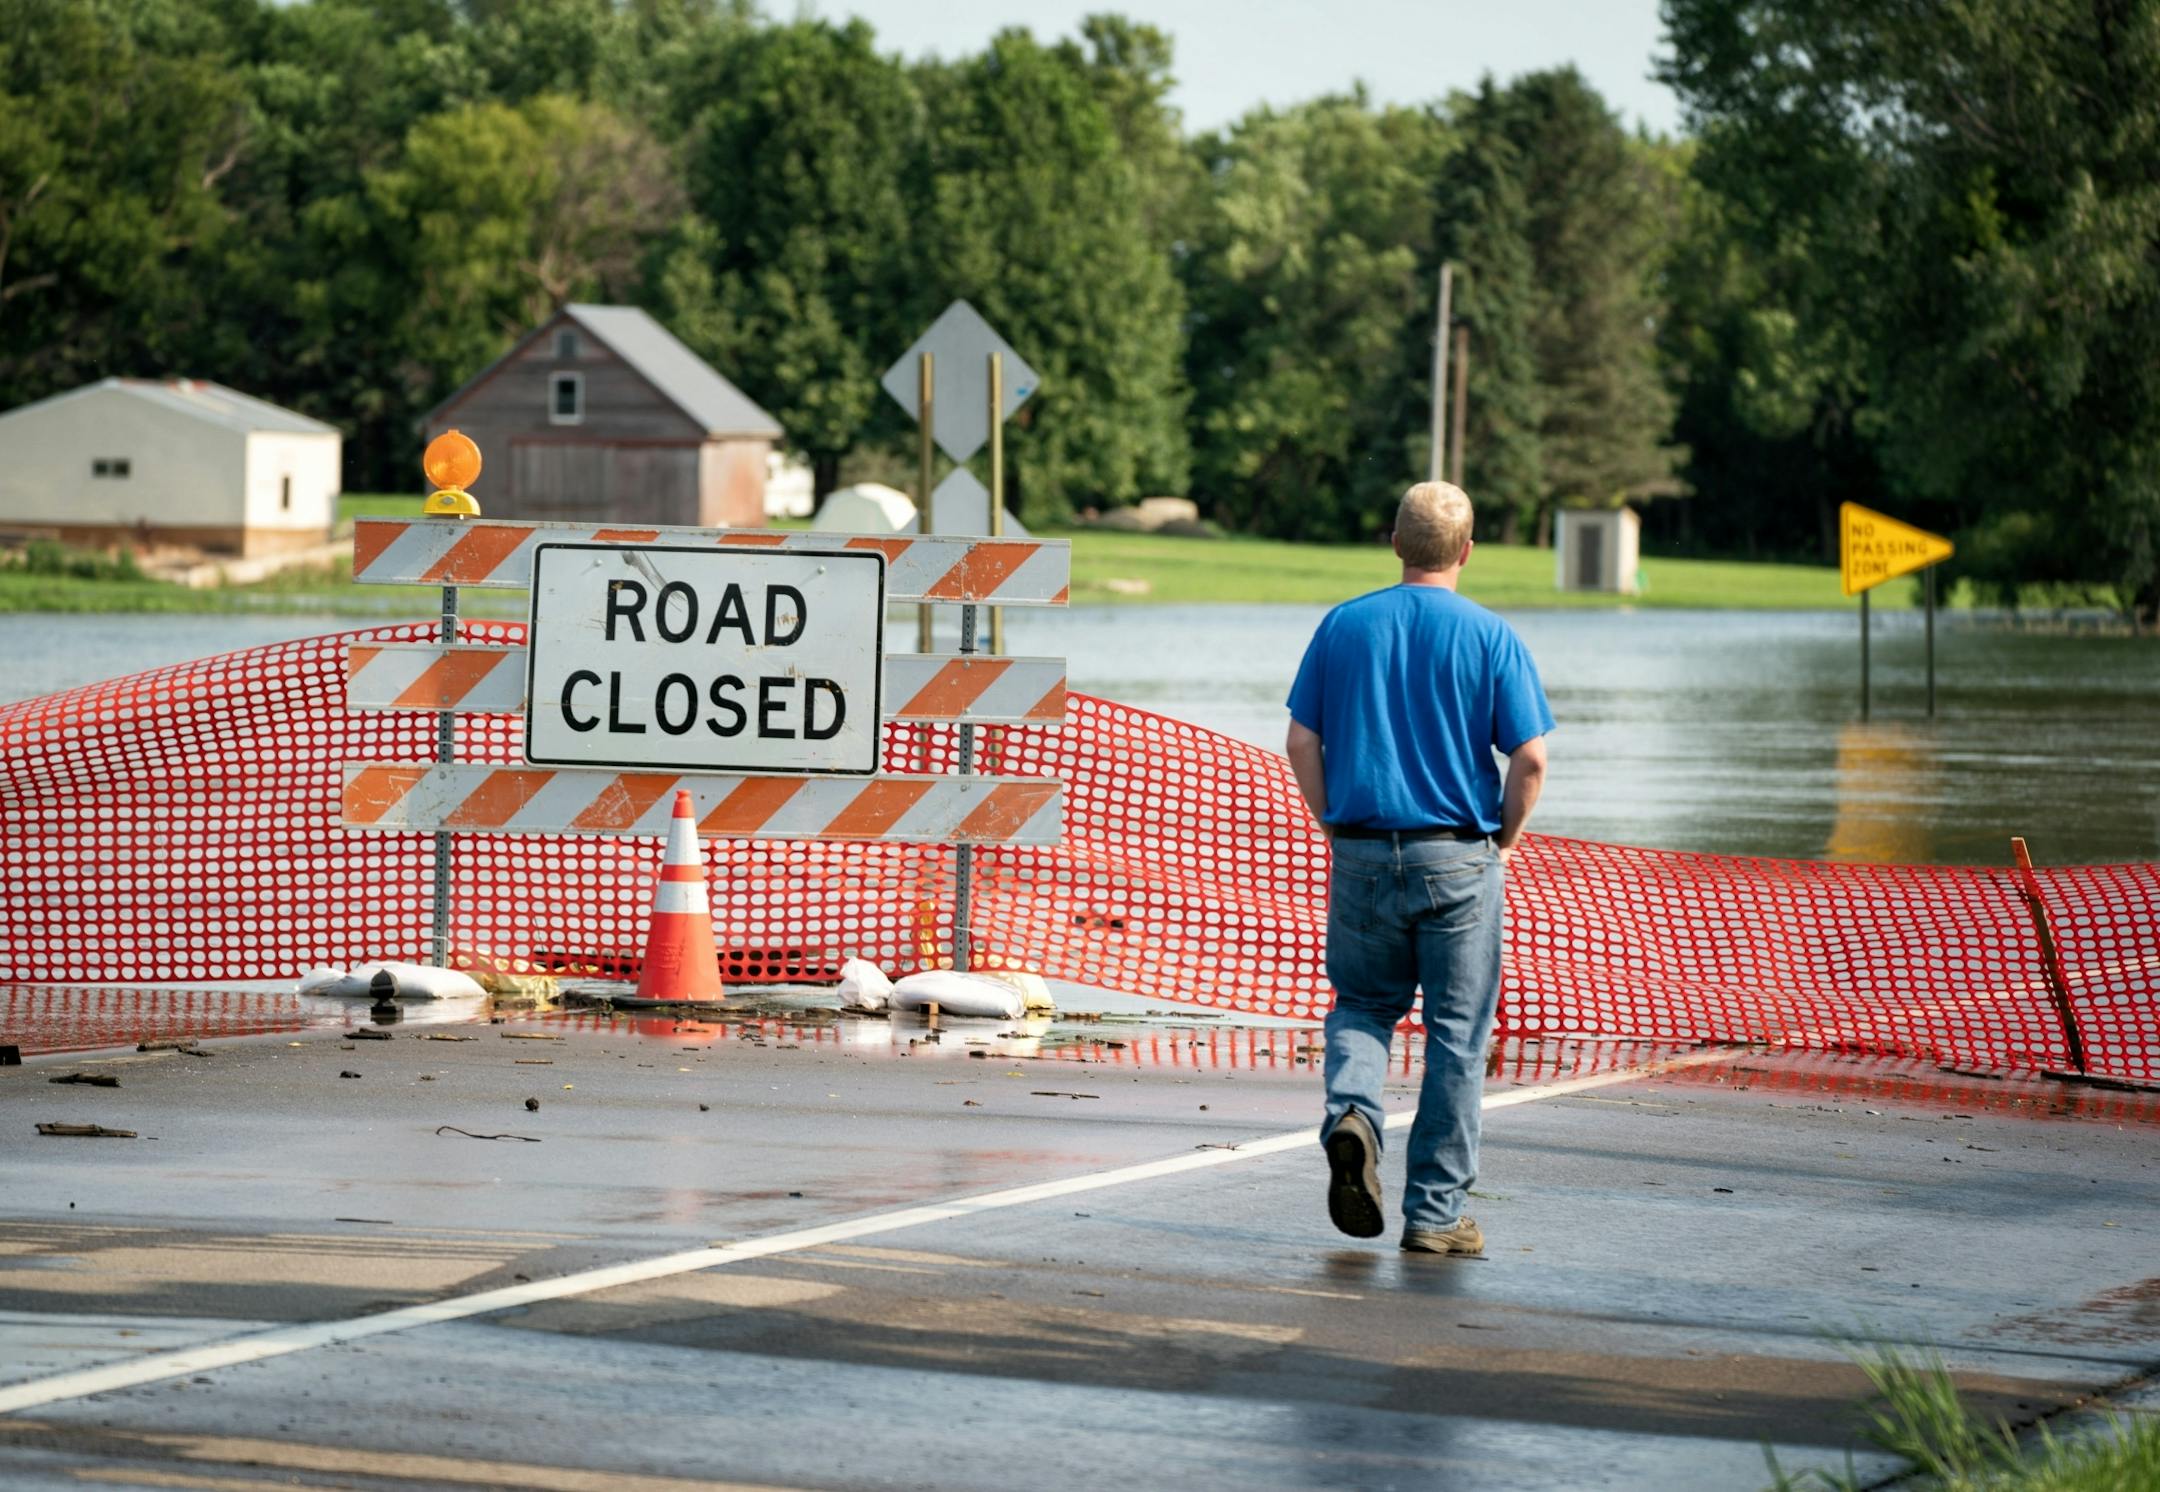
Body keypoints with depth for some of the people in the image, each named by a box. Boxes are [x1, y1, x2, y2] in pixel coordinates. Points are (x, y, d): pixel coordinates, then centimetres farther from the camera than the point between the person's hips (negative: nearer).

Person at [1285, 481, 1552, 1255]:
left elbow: (1302, 742, 2)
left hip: (1361, 854, 2)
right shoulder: (1491, 638, -5)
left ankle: (1351, 1112, -12)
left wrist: (1335, 828, 13)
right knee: (1456, 1035, 6)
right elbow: (1529, 759, -9)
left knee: (1362, 1004, 18)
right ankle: (1435, 1212, 8)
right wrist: (1504, 841, 5)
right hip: (1457, 857, -2)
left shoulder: (1344, 626, 2)